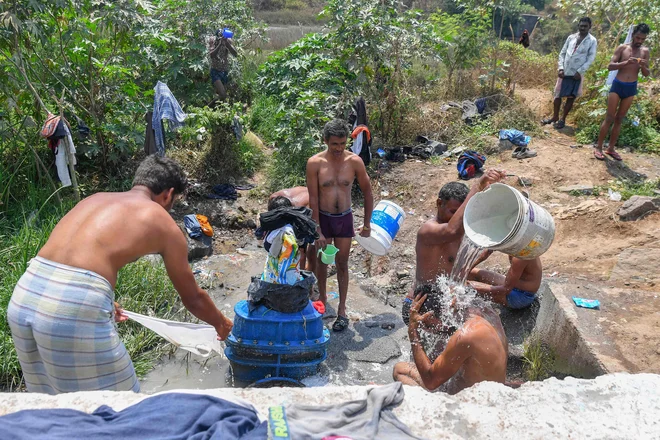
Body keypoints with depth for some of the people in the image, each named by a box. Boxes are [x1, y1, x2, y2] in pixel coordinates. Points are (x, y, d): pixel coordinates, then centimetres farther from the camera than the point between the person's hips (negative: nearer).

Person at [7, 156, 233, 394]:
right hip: (75, 309, -7)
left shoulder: (95, 198, 25)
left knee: (54, 401, 29)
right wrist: (221, 323, 38)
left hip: (24, 294, 7)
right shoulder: (165, 224, 10)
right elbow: (192, 298, 20)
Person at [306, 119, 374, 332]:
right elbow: (313, 198, -11)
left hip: (345, 218, 0)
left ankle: (342, 310, 17)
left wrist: (367, 224, 1)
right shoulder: (315, 163, -13)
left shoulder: (354, 161, -10)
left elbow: (367, 192, 0)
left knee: (342, 264, 7)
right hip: (323, 218, 0)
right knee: (322, 261, 14)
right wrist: (317, 230, -13)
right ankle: (322, 298, 37)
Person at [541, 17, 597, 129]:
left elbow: (591, 58, -6)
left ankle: (563, 119, 14)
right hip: (565, 72, 3)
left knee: (571, 97, 5)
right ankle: (555, 116, 21)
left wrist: (580, 71, -15)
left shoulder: (592, 41, -3)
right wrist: (561, 68, -4)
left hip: (577, 74, -3)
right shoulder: (571, 37, 6)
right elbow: (562, 53, 7)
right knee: (557, 94, 7)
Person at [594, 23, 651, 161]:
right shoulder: (622, 48, -3)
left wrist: (643, 66, -16)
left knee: (619, 119, 7)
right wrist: (625, 63, -26)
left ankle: (611, 148, 12)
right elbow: (610, 66, -11)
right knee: (609, 118, -6)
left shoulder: (645, 51, 5)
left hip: (631, 88, 3)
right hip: (617, 85, -3)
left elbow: (647, 74, 6)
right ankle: (598, 147, -1)